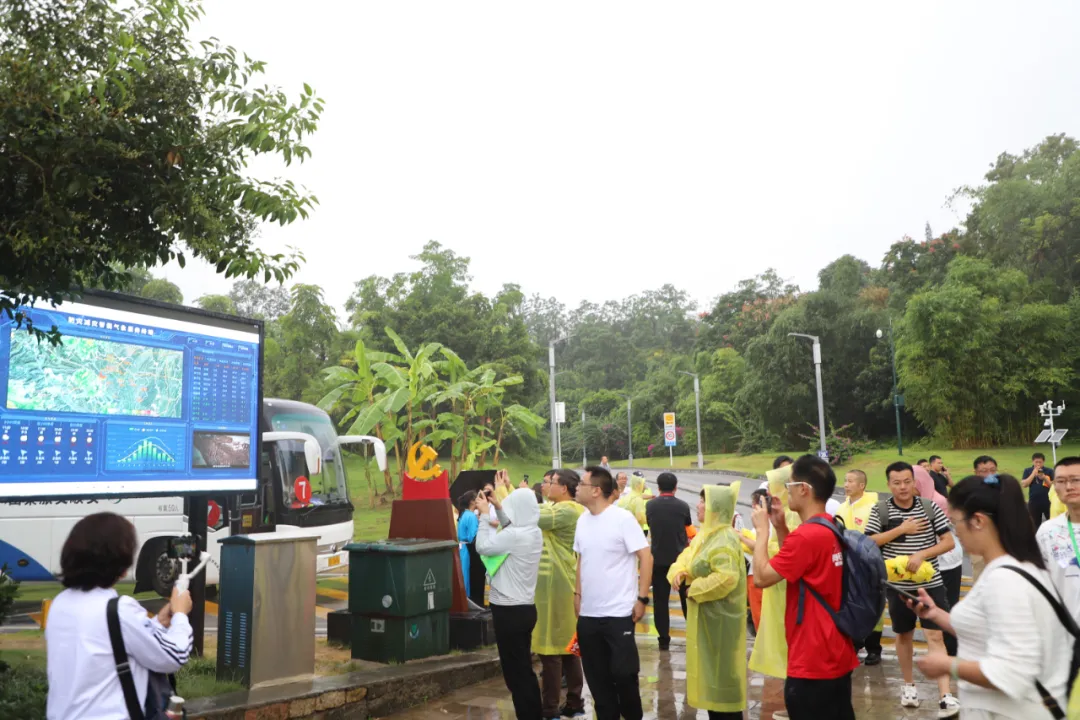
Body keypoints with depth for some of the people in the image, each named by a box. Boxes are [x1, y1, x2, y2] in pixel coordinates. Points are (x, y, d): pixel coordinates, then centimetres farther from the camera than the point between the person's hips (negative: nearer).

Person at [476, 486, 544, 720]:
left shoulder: (514, 535, -23)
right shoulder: (534, 533, 5)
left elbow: (483, 546, -15)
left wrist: (485, 514, -6)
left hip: (509, 611, -9)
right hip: (525, 607, 9)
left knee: (515, 672, 1)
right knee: (525, 670, 18)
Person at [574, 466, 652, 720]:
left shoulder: (622, 518, -13)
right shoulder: (583, 520, 6)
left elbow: (646, 558, -12)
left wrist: (642, 598, -14)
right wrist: (578, 594, 12)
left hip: (618, 613, -6)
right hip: (588, 614, 6)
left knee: (623, 673, -1)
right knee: (597, 677, 12)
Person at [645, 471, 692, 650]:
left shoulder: (650, 505, -4)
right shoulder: (683, 506, -6)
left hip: (658, 558, 0)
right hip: (680, 557, 0)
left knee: (660, 600, 5)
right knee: (687, 597, 14)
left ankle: (664, 638, 5)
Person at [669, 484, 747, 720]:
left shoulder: (724, 540, -22)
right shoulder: (706, 534, 10)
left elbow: (726, 577, -34)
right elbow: (688, 556, 17)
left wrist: (696, 590, -21)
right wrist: (678, 571, -5)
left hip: (720, 617, -10)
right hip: (706, 615, 10)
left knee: (722, 671, -2)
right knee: (710, 668, 17)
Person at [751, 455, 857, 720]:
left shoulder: (807, 534, -23)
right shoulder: (833, 528, 7)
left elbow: (761, 577, -18)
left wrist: (762, 529, -8)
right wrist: (781, 527, 9)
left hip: (812, 663, -9)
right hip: (837, 656, 10)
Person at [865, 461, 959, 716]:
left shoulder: (930, 507, -4)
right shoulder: (880, 510, -5)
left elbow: (949, 542, -4)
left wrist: (921, 555, -18)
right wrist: (901, 529, -17)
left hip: (930, 583, -1)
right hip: (897, 585, 1)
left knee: (935, 636, -6)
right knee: (904, 635, 15)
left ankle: (945, 695, -5)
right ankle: (909, 685, 32)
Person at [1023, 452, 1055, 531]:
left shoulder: (1049, 471, -1)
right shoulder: (1028, 471, 1)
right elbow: (1024, 484, -9)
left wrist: (1044, 478, -18)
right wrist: (1033, 474, -14)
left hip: (1047, 501, -1)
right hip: (1033, 502, 1)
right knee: (1035, 524, 10)